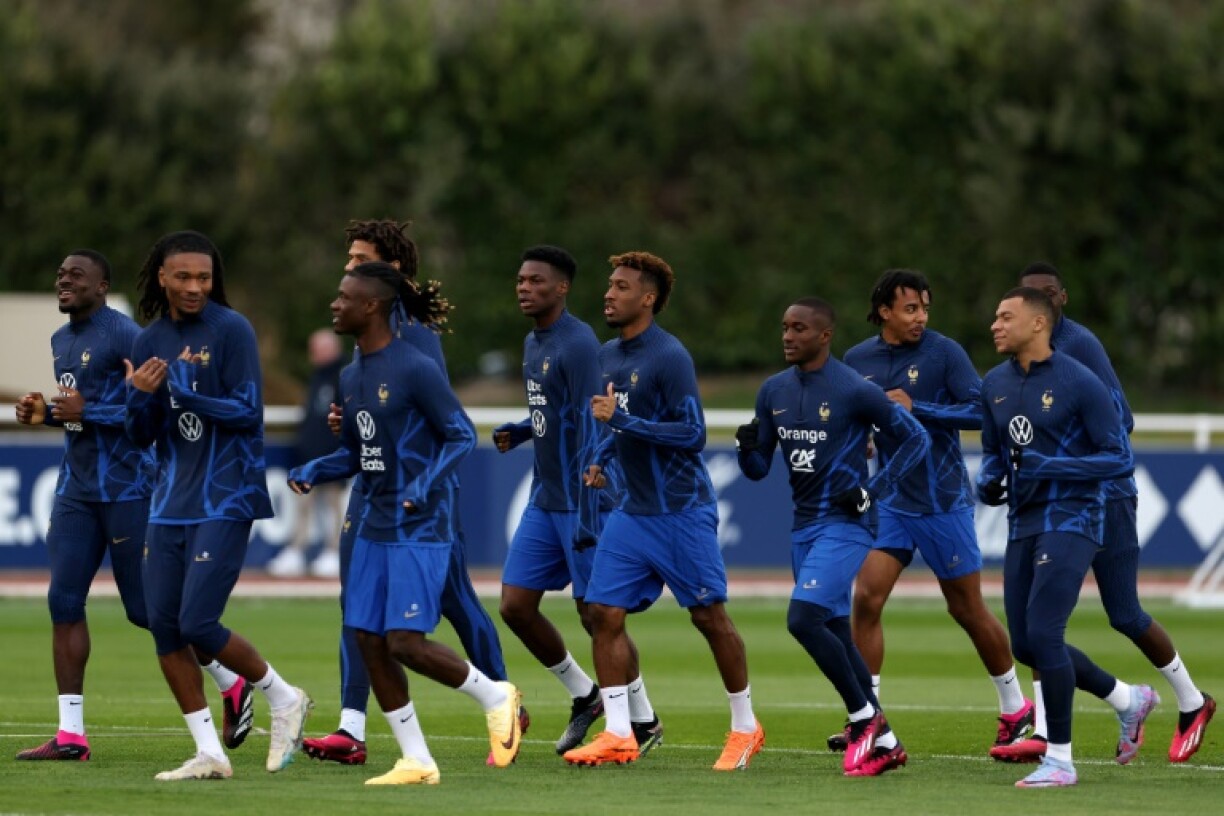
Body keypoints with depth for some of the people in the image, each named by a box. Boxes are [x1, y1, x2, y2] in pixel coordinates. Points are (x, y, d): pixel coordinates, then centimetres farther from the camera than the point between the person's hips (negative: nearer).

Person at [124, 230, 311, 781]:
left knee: (198, 625, -12)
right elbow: (140, 437, 11)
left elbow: (248, 413, -13)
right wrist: (143, 395, -10)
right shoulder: (149, 343, 9)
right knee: (164, 625, 0)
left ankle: (284, 699, 11)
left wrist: (177, 390, -21)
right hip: (170, 503, 6)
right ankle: (209, 754, 7)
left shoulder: (231, 330, -7)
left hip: (224, 502, -6)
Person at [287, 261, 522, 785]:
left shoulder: (416, 369, -14)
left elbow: (461, 436, -12)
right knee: (368, 640, 3)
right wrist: (313, 472, 0)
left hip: (420, 528, -8)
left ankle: (494, 697, 11)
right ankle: (416, 761, 11)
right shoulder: (351, 378, 11)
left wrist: (427, 484, -26)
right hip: (375, 526, 8)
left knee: (405, 642, -14)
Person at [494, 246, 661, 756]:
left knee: (596, 614, -3)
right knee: (515, 606, 3)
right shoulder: (533, 344, 13)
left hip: (581, 501, -9)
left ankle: (643, 720, 12)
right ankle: (583, 696, 20)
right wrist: (519, 433, 5)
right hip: (544, 501, 9)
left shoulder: (578, 344, -16)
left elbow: (586, 426, -21)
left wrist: (587, 511, -25)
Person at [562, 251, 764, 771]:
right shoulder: (608, 355, 11)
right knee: (603, 613, -3)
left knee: (709, 615, 0)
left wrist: (622, 420, -22)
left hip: (681, 510, -8)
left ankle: (745, 727, 14)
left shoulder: (670, 357, -15)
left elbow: (692, 433, -19)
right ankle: (618, 736, 0)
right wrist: (601, 458, 9)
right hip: (632, 511, 8)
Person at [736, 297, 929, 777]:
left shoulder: (854, 391, -13)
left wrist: (872, 492, -14)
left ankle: (864, 717, -5)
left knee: (802, 619, -21)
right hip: (804, 526, 8)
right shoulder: (774, 392, 8)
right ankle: (884, 743, 20)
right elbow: (758, 469, 12)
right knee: (835, 635, 10)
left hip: (845, 525, -8)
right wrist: (747, 447, -11)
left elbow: (915, 439, -6)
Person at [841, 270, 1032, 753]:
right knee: (866, 598, -11)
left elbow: (979, 411, -16)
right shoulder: (858, 360, 4)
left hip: (943, 500, -4)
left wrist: (916, 408, -21)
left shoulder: (943, 352, -9)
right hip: (892, 501, 4)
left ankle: (1015, 709, 23)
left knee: (967, 608, 5)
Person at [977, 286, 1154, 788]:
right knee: (1026, 646, 8)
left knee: (1042, 634, -18)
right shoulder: (994, 385, 8)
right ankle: (1128, 700, 29)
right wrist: (987, 482, -2)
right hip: (1024, 524, 8)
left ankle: (1059, 760, -9)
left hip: (1071, 521, -8)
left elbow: (1120, 459, -11)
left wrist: (1050, 466, -21)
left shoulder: (1080, 384, -12)